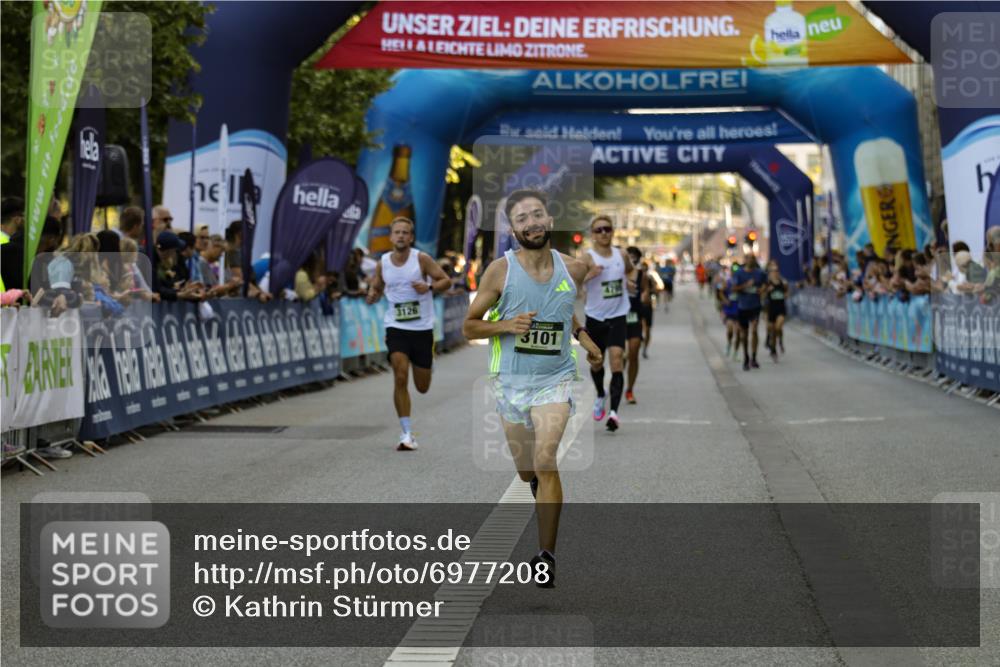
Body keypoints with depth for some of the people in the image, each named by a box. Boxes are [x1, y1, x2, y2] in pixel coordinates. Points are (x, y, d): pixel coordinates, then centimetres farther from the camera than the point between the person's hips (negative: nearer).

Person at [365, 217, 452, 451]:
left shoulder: (421, 259, -5)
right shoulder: (382, 264, 2)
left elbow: (446, 281, -2)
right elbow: (376, 288, 15)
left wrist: (429, 287, -22)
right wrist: (372, 296, -9)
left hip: (423, 329, 0)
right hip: (396, 328, 0)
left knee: (422, 387, 5)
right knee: (400, 377, -17)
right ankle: (406, 433, -12)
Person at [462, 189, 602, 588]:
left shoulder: (573, 269, 0)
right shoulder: (500, 270, -8)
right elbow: (469, 328, -2)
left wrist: (585, 339, 10)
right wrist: (507, 325, -19)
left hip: (555, 379, 0)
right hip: (511, 380, 1)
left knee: (545, 462, -19)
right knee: (526, 471, 12)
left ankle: (547, 555, -13)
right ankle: (545, 496, 50)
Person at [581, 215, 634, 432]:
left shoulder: (622, 255, 0)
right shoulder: (587, 258, -12)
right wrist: (590, 275, -35)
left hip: (617, 316, 0)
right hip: (595, 317, 0)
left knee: (617, 360, -16)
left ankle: (614, 411, -24)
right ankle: (600, 396, 45)